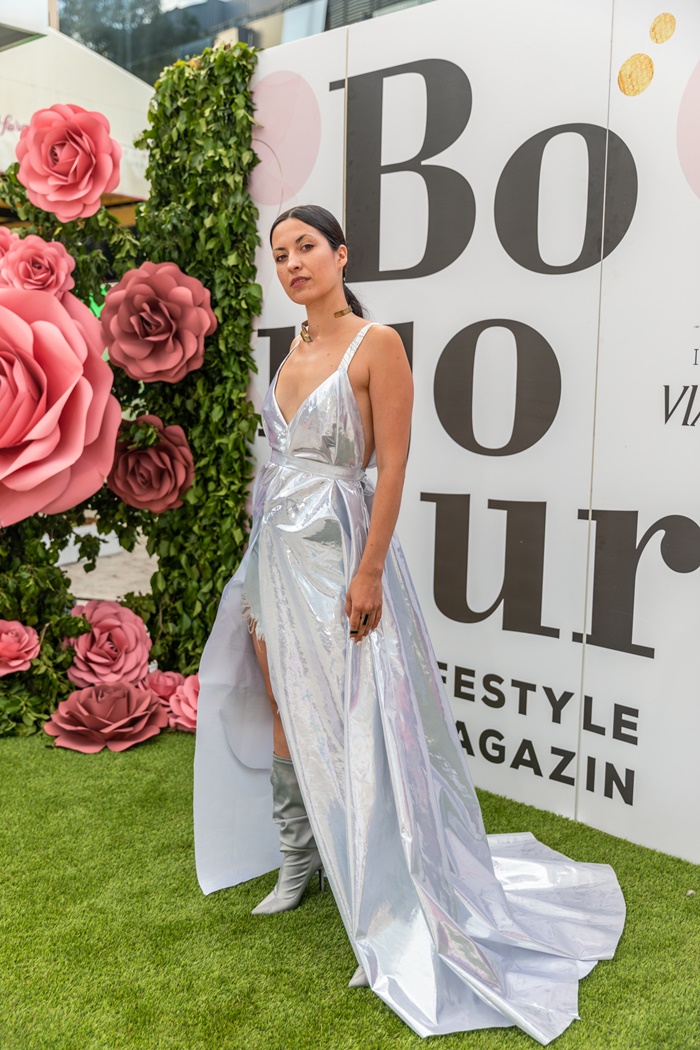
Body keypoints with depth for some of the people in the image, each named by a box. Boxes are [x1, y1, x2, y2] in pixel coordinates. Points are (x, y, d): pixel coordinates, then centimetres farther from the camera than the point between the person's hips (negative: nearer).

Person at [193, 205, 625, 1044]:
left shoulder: (376, 345, -10)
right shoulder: (295, 349, 12)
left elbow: (391, 466, -15)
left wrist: (369, 573, -19)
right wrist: (261, 558, 17)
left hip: (335, 550, -8)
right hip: (275, 550, 8)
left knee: (350, 727, -3)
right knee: (281, 715, 14)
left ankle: (393, 918, 13)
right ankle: (298, 867, 34)